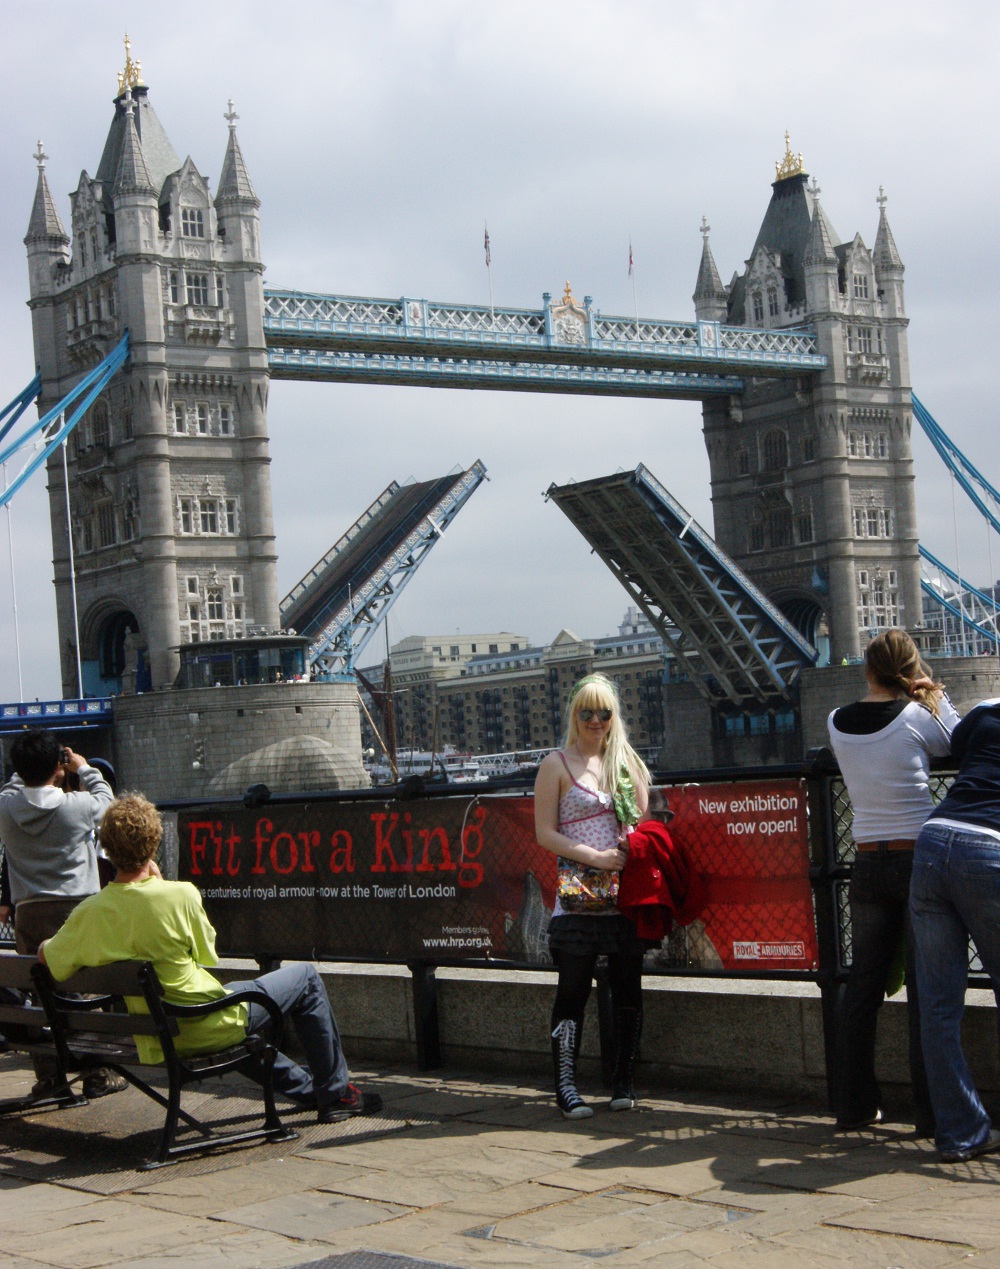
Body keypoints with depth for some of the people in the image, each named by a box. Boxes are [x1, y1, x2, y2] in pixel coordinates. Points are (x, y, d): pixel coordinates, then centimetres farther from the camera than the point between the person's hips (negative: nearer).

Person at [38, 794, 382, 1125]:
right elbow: (207, 955, -6)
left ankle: (305, 1087, 45)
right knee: (305, 978, 14)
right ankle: (336, 1094, 23)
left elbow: (46, 958, 1)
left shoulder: (86, 914, -12)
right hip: (208, 1030, -6)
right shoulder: (180, 895, -23)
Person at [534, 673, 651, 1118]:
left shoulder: (627, 762, 14)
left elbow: (644, 821, 18)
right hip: (577, 895, -4)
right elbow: (545, 833, -3)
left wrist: (636, 847, -5)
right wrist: (594, 857, -15)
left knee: (628, 988, 6)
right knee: (573, 990, -3)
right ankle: (565, 1085, 2)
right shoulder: (557, 764, 3)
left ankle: (623, 1081, 15)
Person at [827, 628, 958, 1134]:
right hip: (919, 860, -4)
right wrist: (934, 696, 8)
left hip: (866, 865, 4)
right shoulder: (920, 716, -10)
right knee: (925, 988, 1)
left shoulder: (837, 723, 1)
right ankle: (933, 1111, 5)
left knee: (863, 984, 12)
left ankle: (854, 1105, 18)